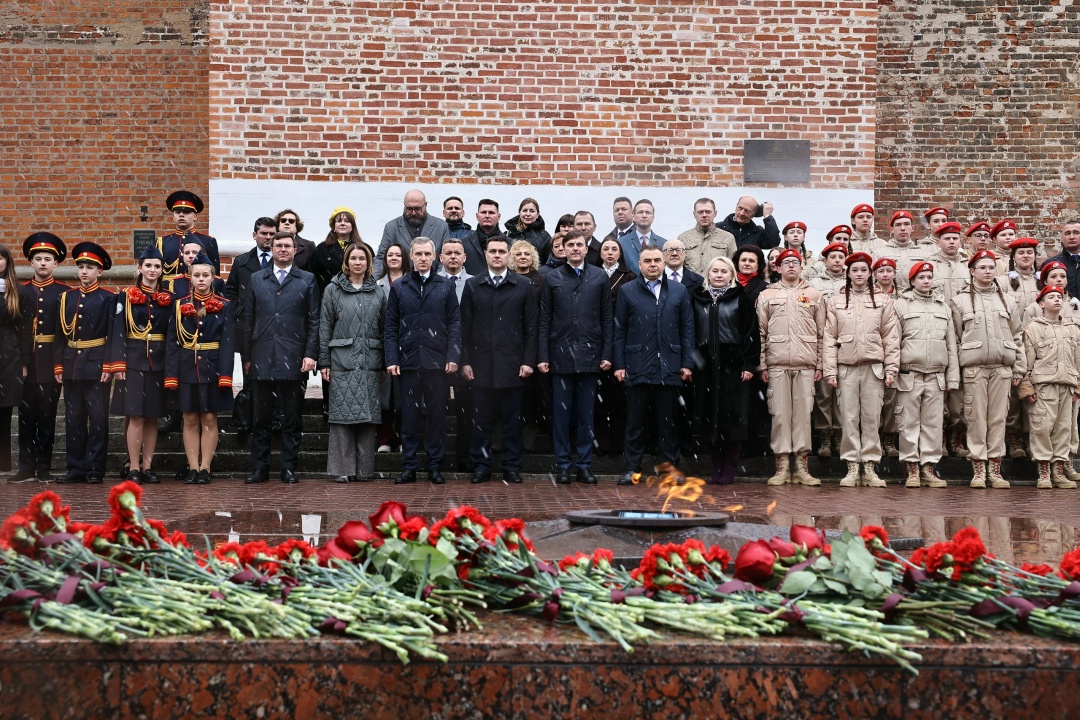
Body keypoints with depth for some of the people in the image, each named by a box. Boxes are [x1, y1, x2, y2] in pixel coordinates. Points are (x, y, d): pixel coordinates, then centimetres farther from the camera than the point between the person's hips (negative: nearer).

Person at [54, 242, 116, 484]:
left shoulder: (108, 298, -2)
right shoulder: (67, 297, 11)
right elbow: (60, 333, 10)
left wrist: (108, 366, -13)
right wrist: (58, 365, 4)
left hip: (96, 365, -4)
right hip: (71, 365, 5)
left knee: (98, 418, -1)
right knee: (73, 418, 7)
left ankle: (95, 469, 5)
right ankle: (76, 468, 14)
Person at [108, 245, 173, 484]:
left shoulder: (168, 298, 9)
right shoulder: (126, 296, 2)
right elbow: (118, 332, -2)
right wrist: (118, 364, -10)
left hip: (159, 364, 3)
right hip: (134, 363, -2)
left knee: (152, 417, 5)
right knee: (136, 416, -6)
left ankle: (147, 466, 12)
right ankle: (134, 468, 2)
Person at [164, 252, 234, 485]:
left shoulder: (224, 306, 1)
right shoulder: (180, 305, 6)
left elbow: (228, 343, -4)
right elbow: (172, 342, 3)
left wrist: (225, 375, -13)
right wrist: (171, 375, -5)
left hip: (213, 369, -2)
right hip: (187, 369, 2)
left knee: (209, 419, 3)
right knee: (190, 420, 5)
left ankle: (205, 468, 9)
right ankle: (193, 468, 11)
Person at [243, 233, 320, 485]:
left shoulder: (307, 280, 8)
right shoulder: (257, 279, 13)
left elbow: (314, 320, 4)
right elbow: (248, 320, 12)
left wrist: (310, 354, -5)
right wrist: (247, 356, 7)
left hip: (293, 358, -1)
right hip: (262, 358, 2)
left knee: (292, 418, 3)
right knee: (261, 417, 5)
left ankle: (289, 468, 11)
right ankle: (259, 468, 12)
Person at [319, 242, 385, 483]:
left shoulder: (378, 293, 12)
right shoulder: (333, 290, 6)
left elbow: (384, 328, 11)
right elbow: (324, 327, 4)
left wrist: (385, 364, 7)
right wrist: (324, 362, -2)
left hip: (370, 362, 2)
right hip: (342, 361, -2)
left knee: (368, 415, 2)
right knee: (342, 413, -3)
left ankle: (364, 468, 10)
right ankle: (342, 468, 3)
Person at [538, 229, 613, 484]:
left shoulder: (600, 277, 6)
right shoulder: (552, 278, 6)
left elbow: (606, 318, 5)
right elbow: (544, 320, 4)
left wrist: (607, 354, -1)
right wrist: (542, 356, -2)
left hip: (589, 355, 0)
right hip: (560, 355, 0)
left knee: (586, 413, 6)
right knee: (561, 413, 4)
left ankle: (584, 465, 14)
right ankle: (562, 466, 12)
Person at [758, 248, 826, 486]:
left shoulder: (814, 295, 13)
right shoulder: (767, 295, 11)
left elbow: (821, 333, 10)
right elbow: (760, 332, 7)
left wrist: (820, 364, 3)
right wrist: (762, 365, 0)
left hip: (806, 364, 1)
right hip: (777, 363, 0)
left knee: (803, 412, 0)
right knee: (780, 413, -1)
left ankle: (802, 466, 5)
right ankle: (782, 467, 3)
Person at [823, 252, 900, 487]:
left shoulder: (882, 301, 10)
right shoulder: (835, 301, 8)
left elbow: (891, 338, 6)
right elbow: (829, 338, 4)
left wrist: (891, 369, -1)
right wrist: (830, 370, -3)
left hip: (874, 367, 0)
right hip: (846, 368, 0)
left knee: (872, 418, 1)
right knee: (849, 418, -1)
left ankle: (869, 467, 7)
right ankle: (852, 468, 5)